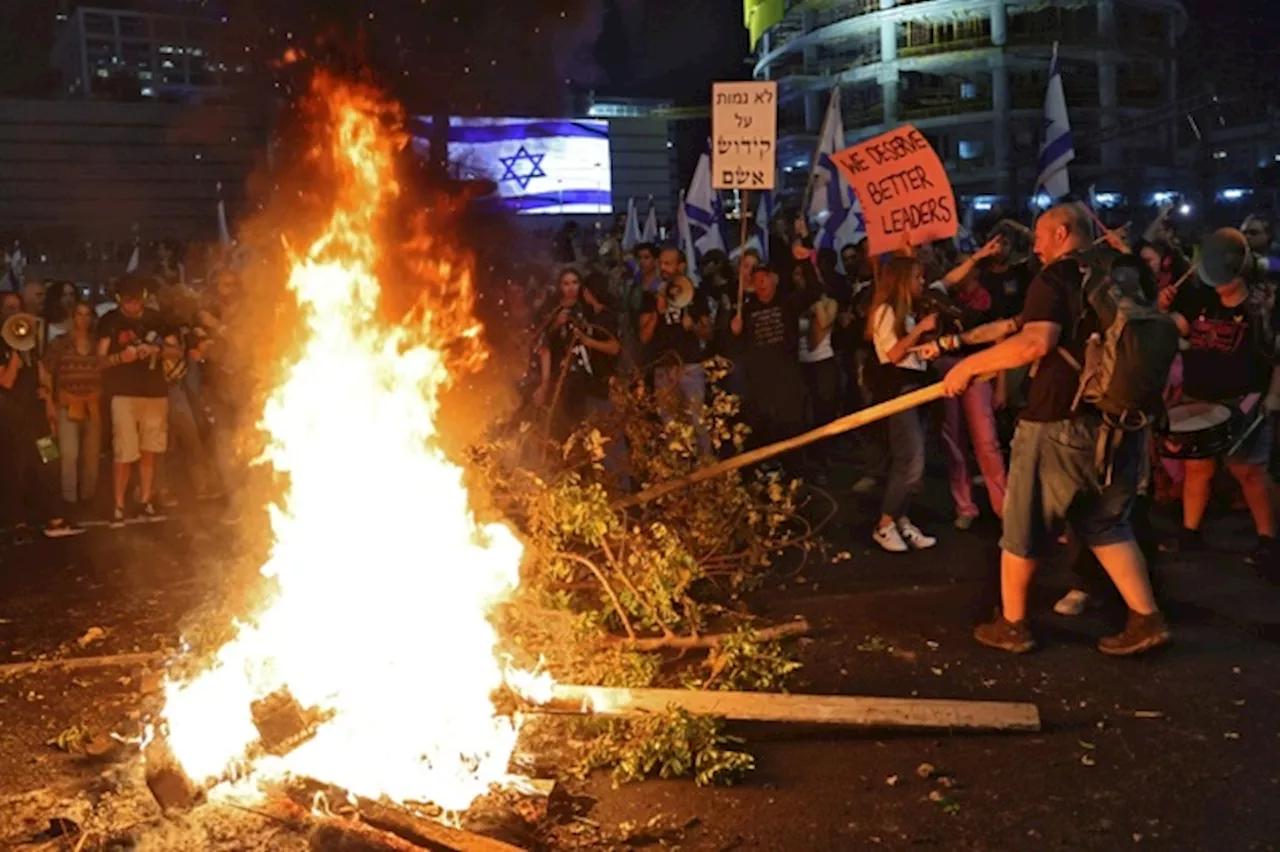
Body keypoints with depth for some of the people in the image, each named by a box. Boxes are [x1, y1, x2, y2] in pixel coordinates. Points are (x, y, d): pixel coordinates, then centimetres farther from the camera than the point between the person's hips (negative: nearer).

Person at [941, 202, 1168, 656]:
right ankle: (1146, 618, 12)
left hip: (1061, 423, -7)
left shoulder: (1056, 278, -10)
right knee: (1107, 525, 19)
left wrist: (970, 364, -18)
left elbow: (1036, 343, -26)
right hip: (1121, 422, 7)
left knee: (1022, 528, 8)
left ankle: (1012, 625, 18)